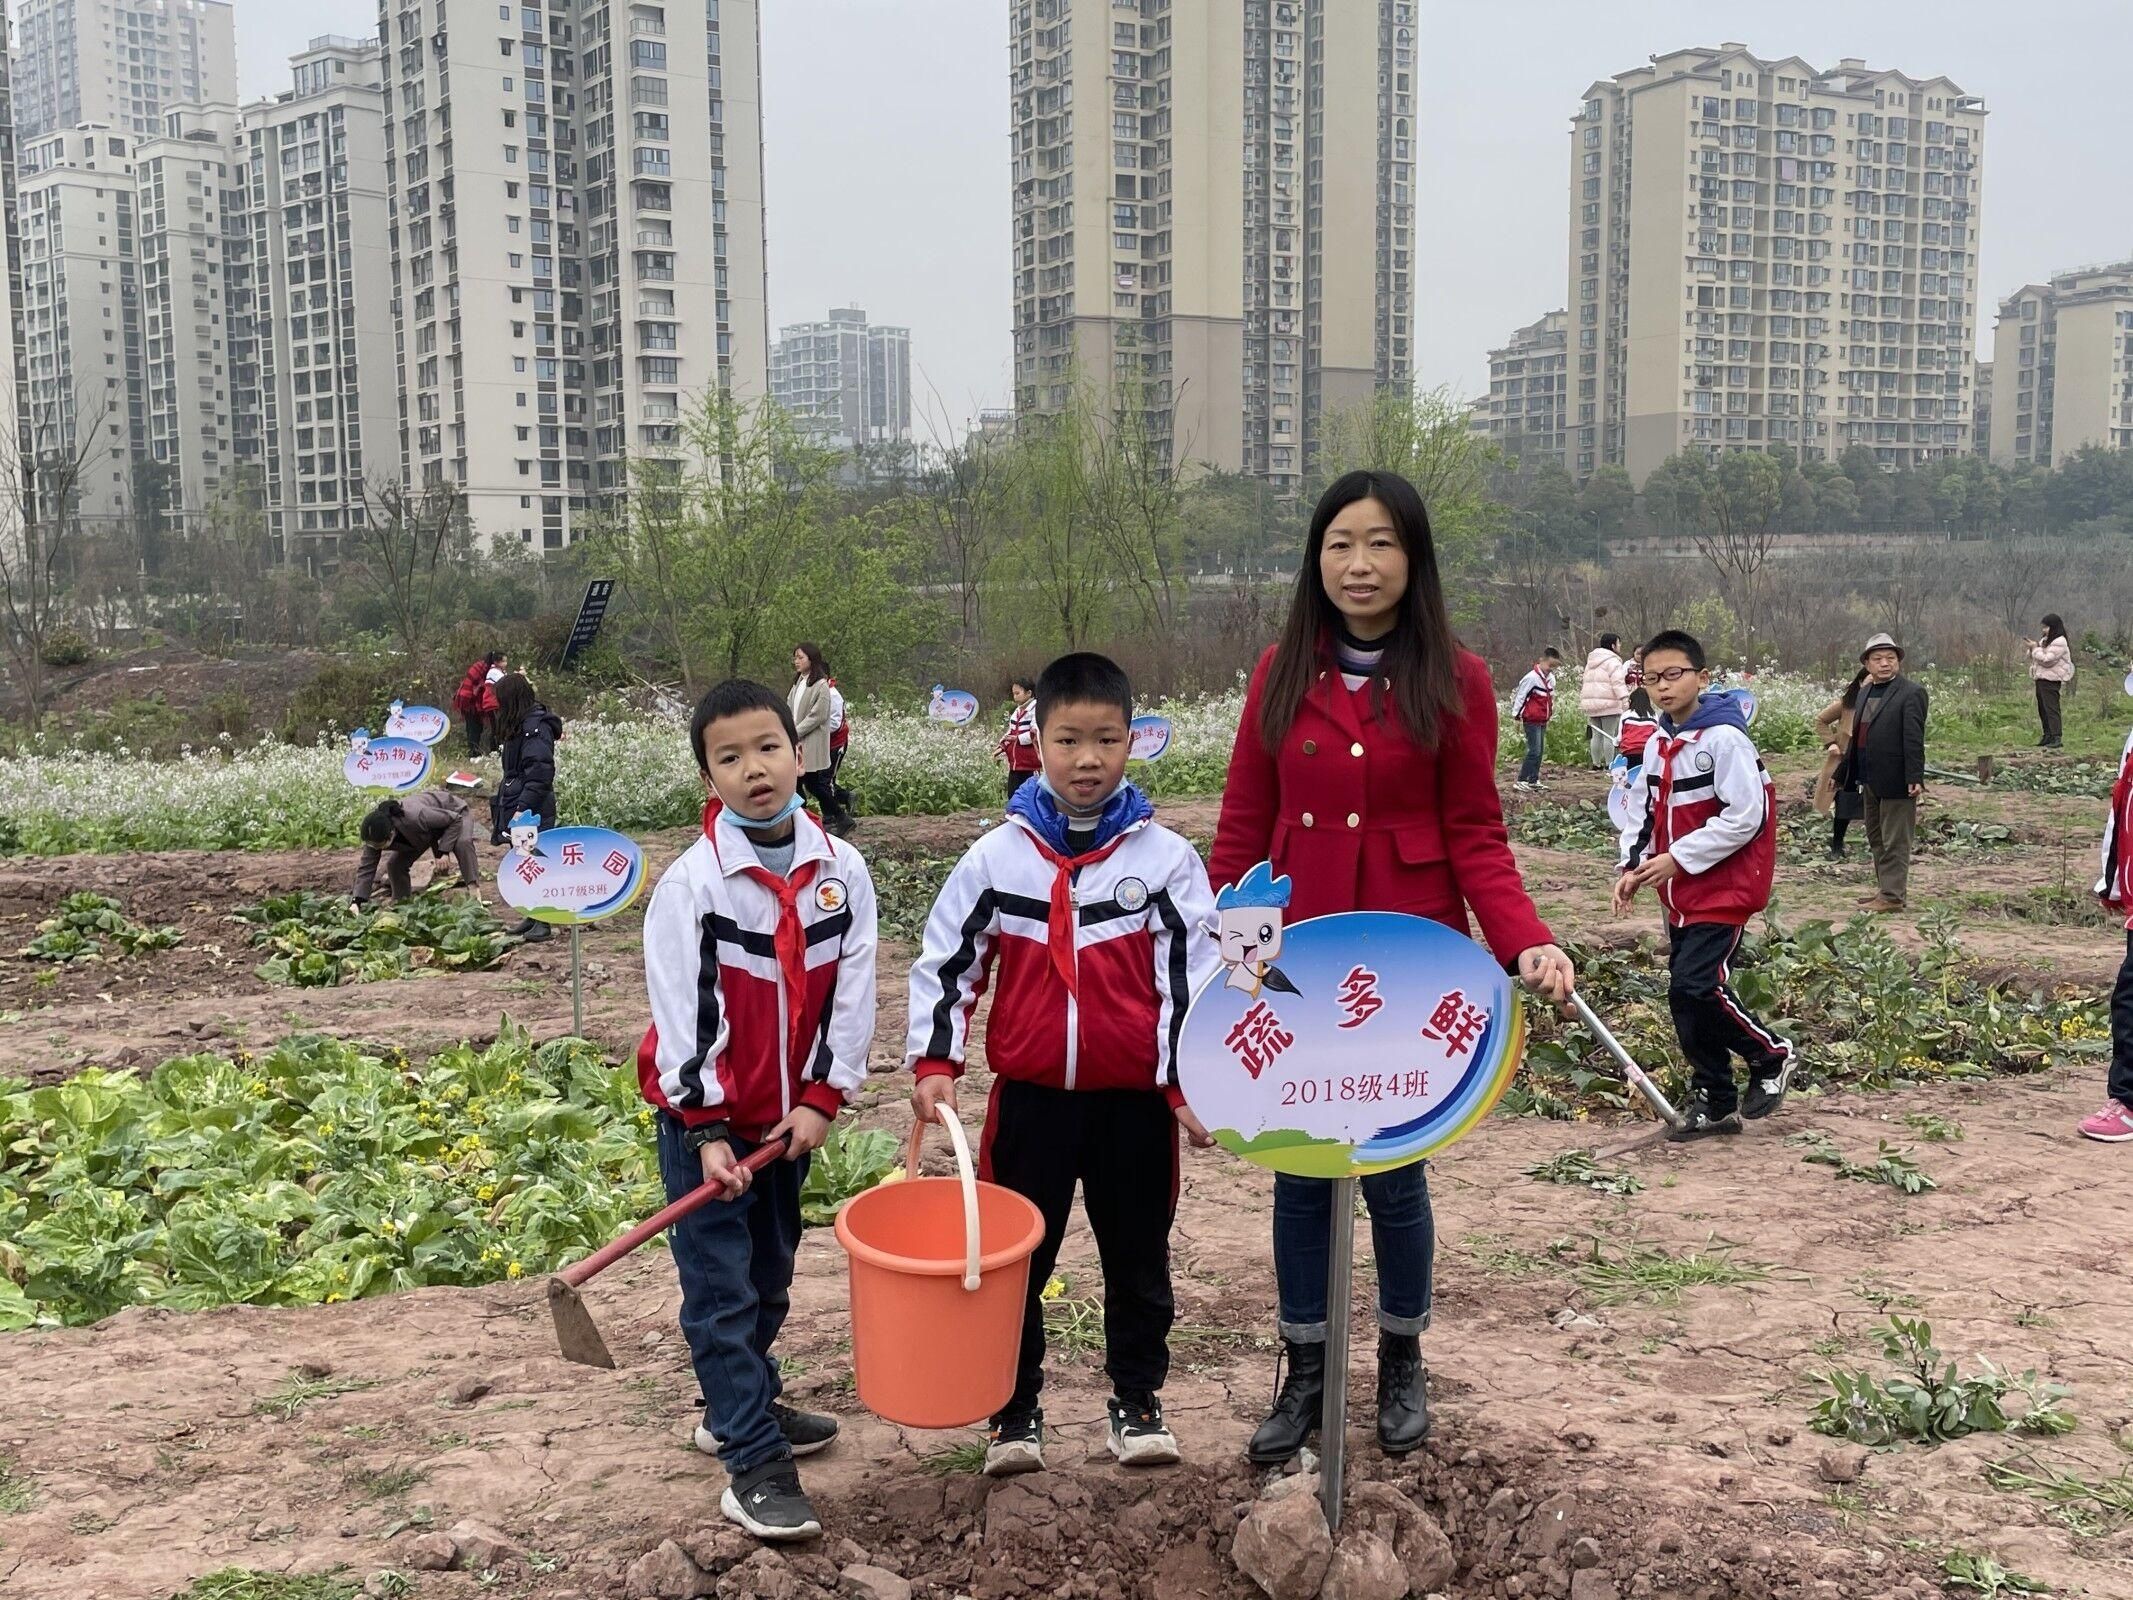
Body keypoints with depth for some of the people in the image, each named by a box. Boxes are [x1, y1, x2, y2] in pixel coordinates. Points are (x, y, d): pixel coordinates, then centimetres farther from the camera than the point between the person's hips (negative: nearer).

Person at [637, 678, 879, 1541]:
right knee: (721, 1288, -3)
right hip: (706, 1114, -4)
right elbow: (683, 1009, -16)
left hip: (792, 1111, 5)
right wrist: (706, 1127, -18)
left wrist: (821, 1098, -9)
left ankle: (742, 1406, 38)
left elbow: (852, 990, -4)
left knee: (770, 1277, 19)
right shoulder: (691, 881, -16)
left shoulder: (841, 869, -6)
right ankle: (753, 1463, 3)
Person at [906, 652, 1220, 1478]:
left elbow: (1198, 974, -3)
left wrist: (1193, 1084, -7)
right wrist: (933, 1064, -4)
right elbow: (944, 963, 4)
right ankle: (1015, 1408, 26)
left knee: (1138, 1260, 14)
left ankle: (1138, 1400, 32)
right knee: (1016, 1260, 10)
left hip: (1136, 1099, 0)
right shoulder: (995, 857, -2)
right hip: (1029, 1097, 1)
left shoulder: (1166, 857, -4)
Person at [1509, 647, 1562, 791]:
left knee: (1540, 751, 9)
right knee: (1534, 751, -12)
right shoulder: (1532, 678, -16)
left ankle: (1534, 780, 15)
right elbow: (1520, 695, -12)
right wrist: (1516, 715, -8)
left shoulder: (1551, 678, 9)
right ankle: (1521, 780, -9)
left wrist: (1549, 715, 21)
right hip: (1532, 720, -8)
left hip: (1543, 721, 8)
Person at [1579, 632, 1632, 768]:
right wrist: (1625, 699, -24)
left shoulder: (1591, 661, 20)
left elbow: (1585, 682, 24)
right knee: (1609, 736, -4)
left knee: (1596, 735, 10)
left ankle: (1596, 763, 12)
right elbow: (1618, 682, -19)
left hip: (1591, 703, 8)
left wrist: (1583, 701, 27)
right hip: (1609, 704, -8)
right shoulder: (1612, 661, -8)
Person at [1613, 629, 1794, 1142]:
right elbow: (1643, 809, 16)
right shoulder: (1658, 745, 8)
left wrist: (1677, 859, -19)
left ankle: (1772, 1056, 10)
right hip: (1680, 892, 8)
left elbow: (1744, 818, -21)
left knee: (1696, 986, -16)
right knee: (1685, 993, 9)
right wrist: (1633, 866, 0)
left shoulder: (1724, 739, -16)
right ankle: (1715, 1103, 21)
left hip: (1724, 887, -8)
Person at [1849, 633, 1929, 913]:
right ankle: (1884, 887, 28)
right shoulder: (1865, 692, 13)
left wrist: (1915, 778, -20)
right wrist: (1849, 773, 16)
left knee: (1895, 841, -2)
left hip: (1896, 781, -8)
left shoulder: (1911, 693, -11)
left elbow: (1914, 739, -16)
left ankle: (1893, 896, 2)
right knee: (1876, 839, 17)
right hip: (1871, 780, 8)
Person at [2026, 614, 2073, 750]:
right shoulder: (2045, 640, 16)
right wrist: (2032, 648, 3)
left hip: (2050, 679, -10)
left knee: (2051, 708, -11)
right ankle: (2047, 736, 22)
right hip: (2041, 678, 10)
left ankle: (2056, 738, -12)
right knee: (2042, 708, 14)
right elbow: (2038, 658, 20)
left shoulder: (2059, 642, -13)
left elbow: (2046, 659, -20)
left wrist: (2035, 648, -12)